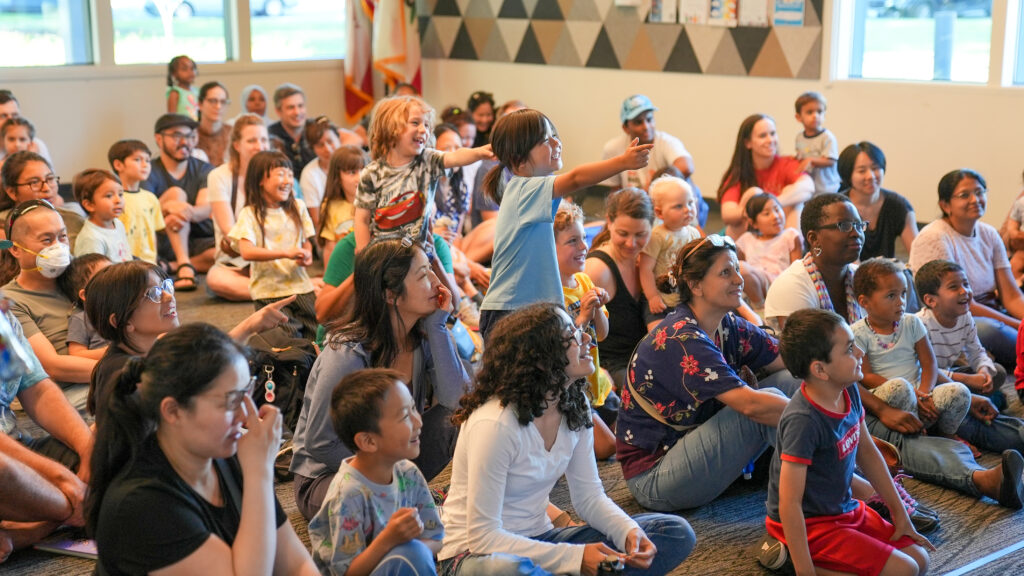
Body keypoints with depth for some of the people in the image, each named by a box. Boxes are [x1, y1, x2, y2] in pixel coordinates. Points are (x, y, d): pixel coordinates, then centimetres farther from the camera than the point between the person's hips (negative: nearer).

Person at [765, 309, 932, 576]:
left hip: (846, 511, 9)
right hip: (811, 525, -9)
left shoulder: (849, 392, -4)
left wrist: (899, 512, 13)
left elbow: (867, 451, 12)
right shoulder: (803, 421, -30)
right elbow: (789, 504, -28)